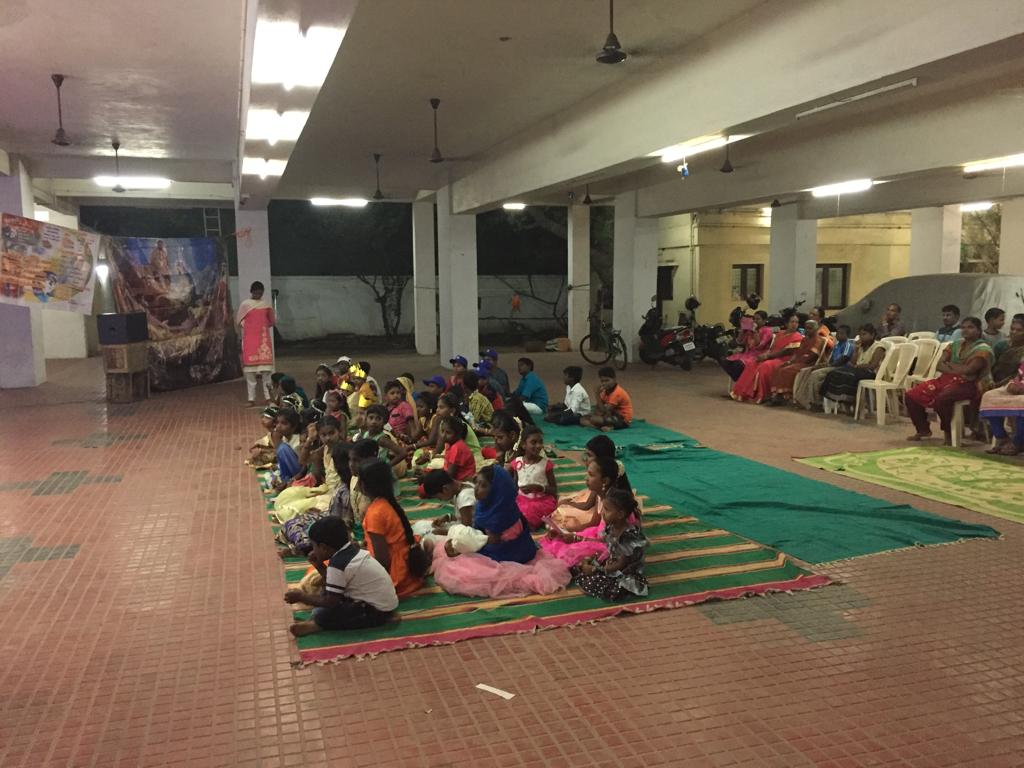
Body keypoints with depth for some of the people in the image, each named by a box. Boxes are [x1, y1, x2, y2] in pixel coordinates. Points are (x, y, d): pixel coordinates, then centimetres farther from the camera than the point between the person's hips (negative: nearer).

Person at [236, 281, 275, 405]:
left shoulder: (266, 304, 7)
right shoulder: (245, 304, 2)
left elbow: (272, 321, 14)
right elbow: (238, 321, 6)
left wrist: (262, 326, 4)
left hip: (263, 339, 1)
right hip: (249, 340, -1)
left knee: (265, 368, -2)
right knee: (250, 368, -1)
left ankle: (268, 397, 3)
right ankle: (251, 399, 4)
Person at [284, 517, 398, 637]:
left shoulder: (337, 565, -21)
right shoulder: (351, 550, 5)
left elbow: (330, 602, -16)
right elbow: (336, 582, 15)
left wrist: (301, 597, -5)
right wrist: (319, 566, 8)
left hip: (377, 612, -10)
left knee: (325, 613, -22)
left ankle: (316, 624, 4)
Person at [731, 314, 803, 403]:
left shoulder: (797, 337, -4)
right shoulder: (780, 333, 18)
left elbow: (785, 352, -12)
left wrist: (767, 355, -15)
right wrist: (764, 354, -5)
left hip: (783, 360, -7)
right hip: (772, 357, 7)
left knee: (765, 366, -33)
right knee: (751, 364, -14)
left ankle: (759, 396, -26)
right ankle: (744, 392, -14)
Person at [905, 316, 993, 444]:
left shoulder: (983, 349, -4)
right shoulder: (955, 345, 16)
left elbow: (968, 370, -18)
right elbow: (939, 365, 4)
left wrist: (949, 365, -2)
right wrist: (957, 369, -13)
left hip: (968, 384, -7)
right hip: (947, 380, 7)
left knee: (941, 399, -38)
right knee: (911, 395, -6)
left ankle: (948, 434, -16)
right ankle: (923, 429, 11)